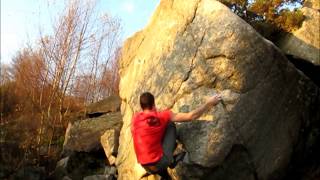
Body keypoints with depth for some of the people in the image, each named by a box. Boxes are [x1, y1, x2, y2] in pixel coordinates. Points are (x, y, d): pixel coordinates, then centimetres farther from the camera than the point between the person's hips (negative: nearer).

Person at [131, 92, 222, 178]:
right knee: (170, 125, 4)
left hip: (146, 166, 5)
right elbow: (191, 116, -6)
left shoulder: (135, 118, 3)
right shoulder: (161, 116, -9)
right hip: (159, 163, -5)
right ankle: (170, 160, 5)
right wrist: (209, 103, 5)